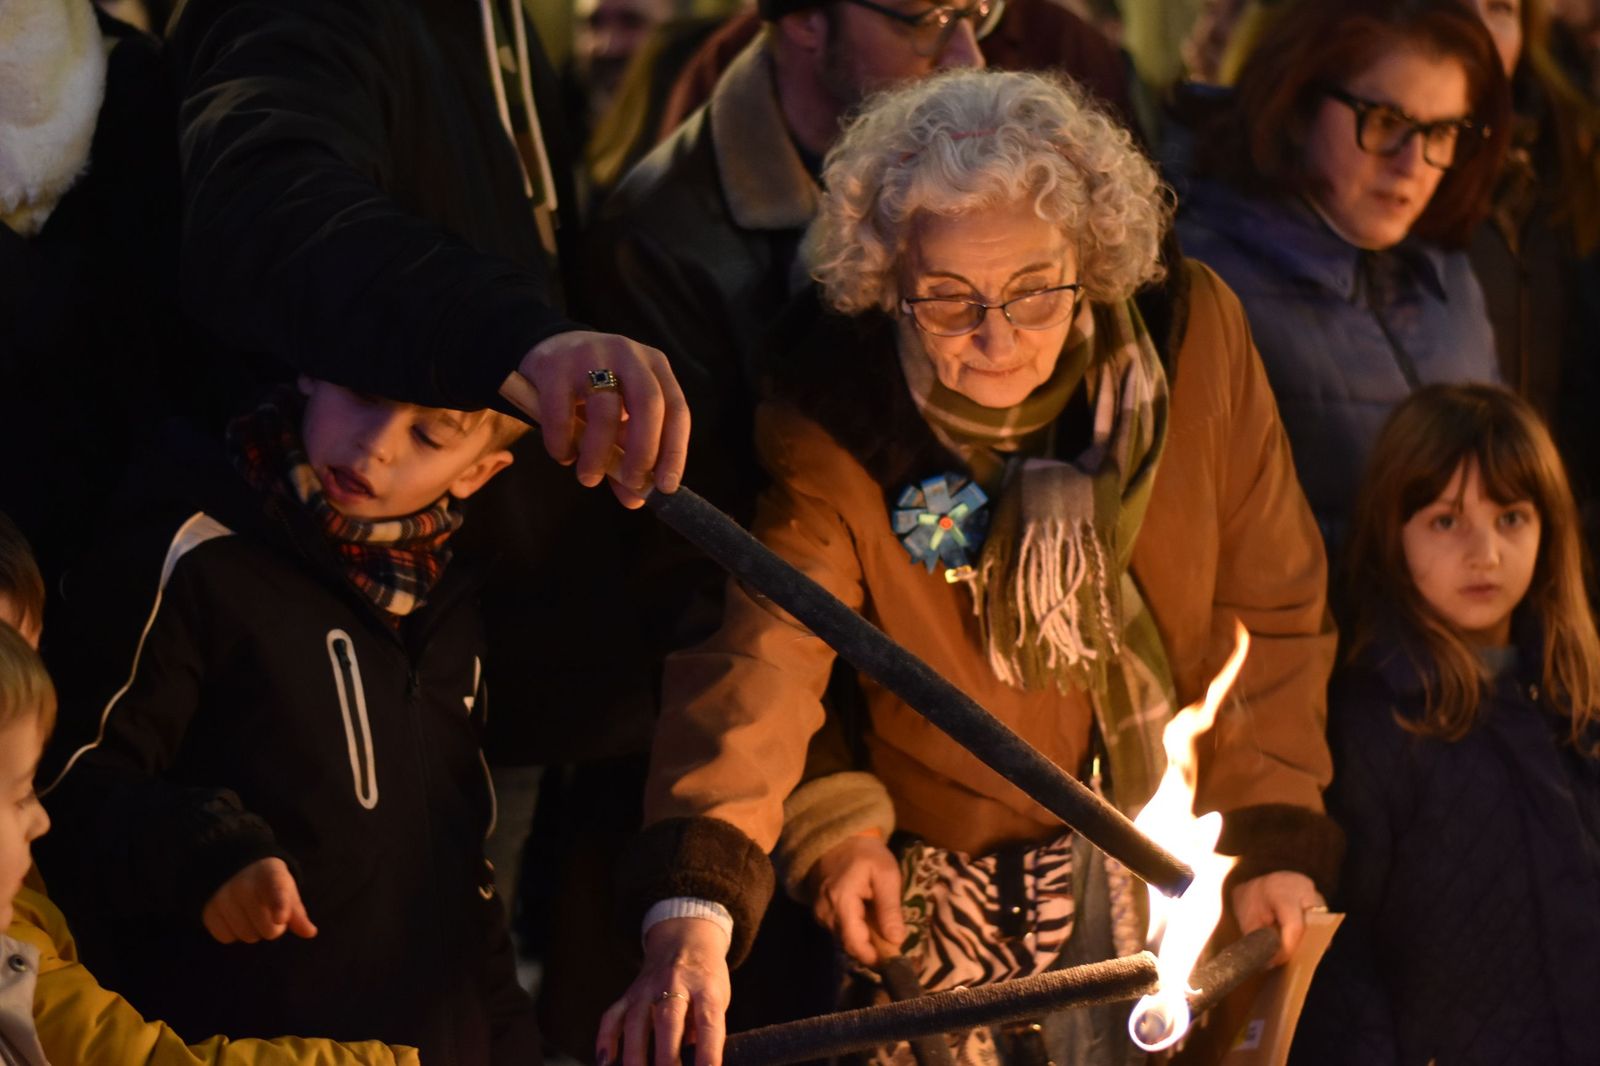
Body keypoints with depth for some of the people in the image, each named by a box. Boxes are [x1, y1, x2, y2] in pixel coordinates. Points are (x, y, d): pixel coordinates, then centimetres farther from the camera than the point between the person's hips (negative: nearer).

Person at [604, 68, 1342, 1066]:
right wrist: (691, 918, -43)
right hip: (949, 900, -2)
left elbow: (1272, 609, -3)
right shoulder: (834, 425, -19)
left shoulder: (1193, 336, -14)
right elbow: (761, 663, -30)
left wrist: (1272, 841, -5)